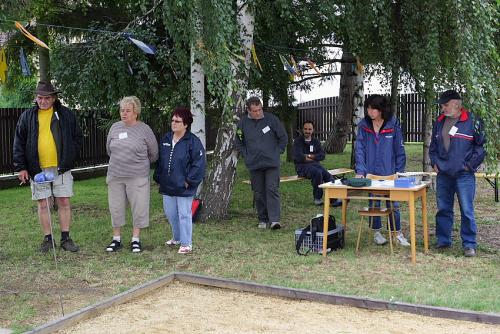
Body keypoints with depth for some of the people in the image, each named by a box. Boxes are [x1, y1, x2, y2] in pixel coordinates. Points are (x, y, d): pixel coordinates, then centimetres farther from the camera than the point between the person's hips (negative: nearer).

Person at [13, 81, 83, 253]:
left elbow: (77, 138, 7)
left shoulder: (66, 114, 3)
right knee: (42, 204, 6)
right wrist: (21, 167, -1)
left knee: (64, 202, 2)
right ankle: (48, 239, 16)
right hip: (37, 169, 1)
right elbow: (19, 143, 6)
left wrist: (69, 159, -3)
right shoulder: (27, 116, 5)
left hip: (61, 167, -1)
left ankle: (65, 238, 11)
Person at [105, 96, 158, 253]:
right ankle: (116, 239, 20)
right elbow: (109, 149, 20)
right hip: (115, 176, 4)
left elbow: (154, 154, 5)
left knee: (138, 208, 1)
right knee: (116, 208, 8)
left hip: (137, 177, -3)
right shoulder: (115, 127, 7)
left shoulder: (144, 129, -5)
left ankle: (136, 239, 15)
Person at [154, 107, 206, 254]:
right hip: (167, 186, 7)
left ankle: (186, 244, 11)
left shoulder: (193, 141, -12)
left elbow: (199, 163, -15)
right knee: (170, 213, 17)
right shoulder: (166, 139, 8)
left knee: (184, 214, 0)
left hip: (183, 187, -7)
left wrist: (189, 181, -16)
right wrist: (159, 177, 11)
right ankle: (177, 238, 37)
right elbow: (159, 160, 17)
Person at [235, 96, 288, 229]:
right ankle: (263, 219, 18)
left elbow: (283, 138, 7)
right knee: (258, 193, 8)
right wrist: (246, 155, 6)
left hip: (272, 163, -2)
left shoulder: (272, 119, -4)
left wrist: (277, 152, 2)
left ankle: (274, 219, -10)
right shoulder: (243, 122, 1)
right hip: (254, 164, 2)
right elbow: (239, 142, 16)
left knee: (272, 190, -9)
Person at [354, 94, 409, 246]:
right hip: (371, 173, 1)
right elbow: (359, 149, -4)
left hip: (389, 173, -1)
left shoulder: (393, 124, -4)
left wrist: (399, 172, -2)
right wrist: (360, 171, -14)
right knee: (374, 204, 9)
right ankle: (376, 232, 24)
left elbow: (400, 150, 0)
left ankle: (397, 233, 19)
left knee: (393, 204, 5)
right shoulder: (363, 125, -1)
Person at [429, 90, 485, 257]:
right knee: (443, 209, 10)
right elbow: (433, 145, 21)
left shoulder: (472, 121, -4)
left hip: (464, 175, -5)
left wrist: (470, 165, -6)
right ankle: (443, 241, 21)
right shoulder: (439, 122, 11)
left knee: (467, 210, -3)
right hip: (443, 174, 5)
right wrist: (434, 162, 9)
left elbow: (480, 146, -2)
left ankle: (469, 244, 6)